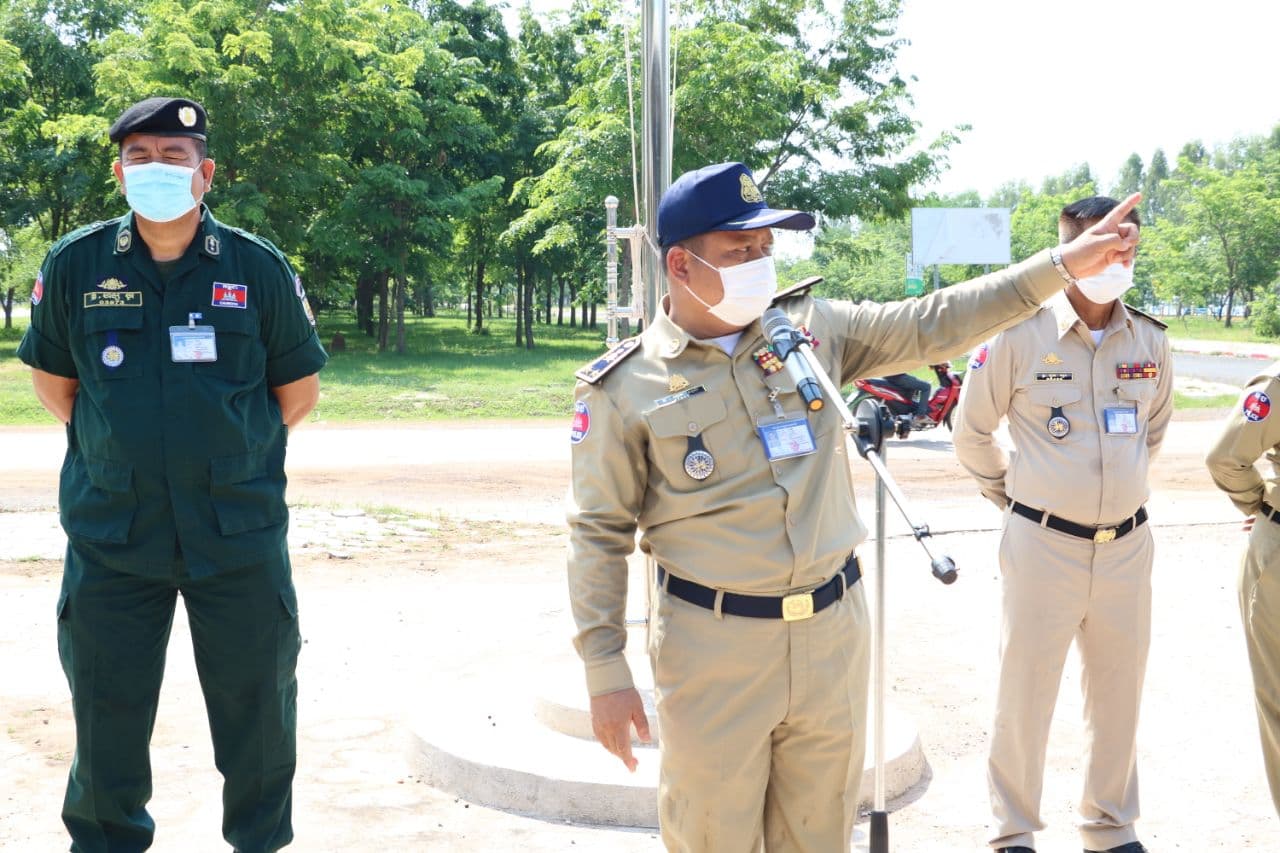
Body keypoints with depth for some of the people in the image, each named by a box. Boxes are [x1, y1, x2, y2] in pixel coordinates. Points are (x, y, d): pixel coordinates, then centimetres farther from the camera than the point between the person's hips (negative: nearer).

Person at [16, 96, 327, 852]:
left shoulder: (259, 268, -2)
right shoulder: (75, 266, 0)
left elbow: (299, 388, 7)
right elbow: (53, 376, 13)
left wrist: (236, 453, 7)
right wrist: (114, 451, 8)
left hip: (239, 532, 0)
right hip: (111, 535, 1)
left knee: (257, 704, 10)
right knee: (108, 712, 10)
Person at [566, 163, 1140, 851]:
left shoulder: (811, 328, 4)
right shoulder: (623, 387, -6)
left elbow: (933, 325, 4)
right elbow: (599, 535, -3)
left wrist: (1063, 265, -3)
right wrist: (605, 672, -6)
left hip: (832, 632, 4)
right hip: (713, 646, -3)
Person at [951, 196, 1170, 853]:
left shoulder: (1150, 341, 2)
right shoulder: (1020, 335, -11)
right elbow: (972, 433, 3)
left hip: (1127, 545, 4)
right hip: (1043, 544, -4)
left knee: (1119, 694, 14)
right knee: (1024, 697, 6)